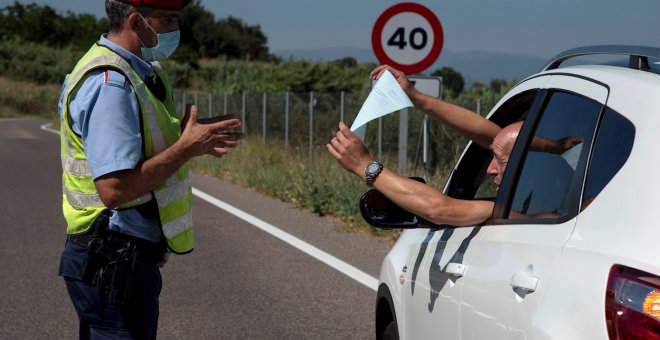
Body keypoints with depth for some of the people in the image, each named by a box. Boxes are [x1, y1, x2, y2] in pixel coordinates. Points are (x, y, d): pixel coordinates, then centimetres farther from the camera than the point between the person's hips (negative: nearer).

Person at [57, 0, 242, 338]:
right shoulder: (109, 84, -21)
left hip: (126, 258, 10)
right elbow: (114, 189, -29)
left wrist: (189, 140, 3)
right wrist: (186, 147, -20)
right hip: (115, 260, -10)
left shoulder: (133, 72, 12)